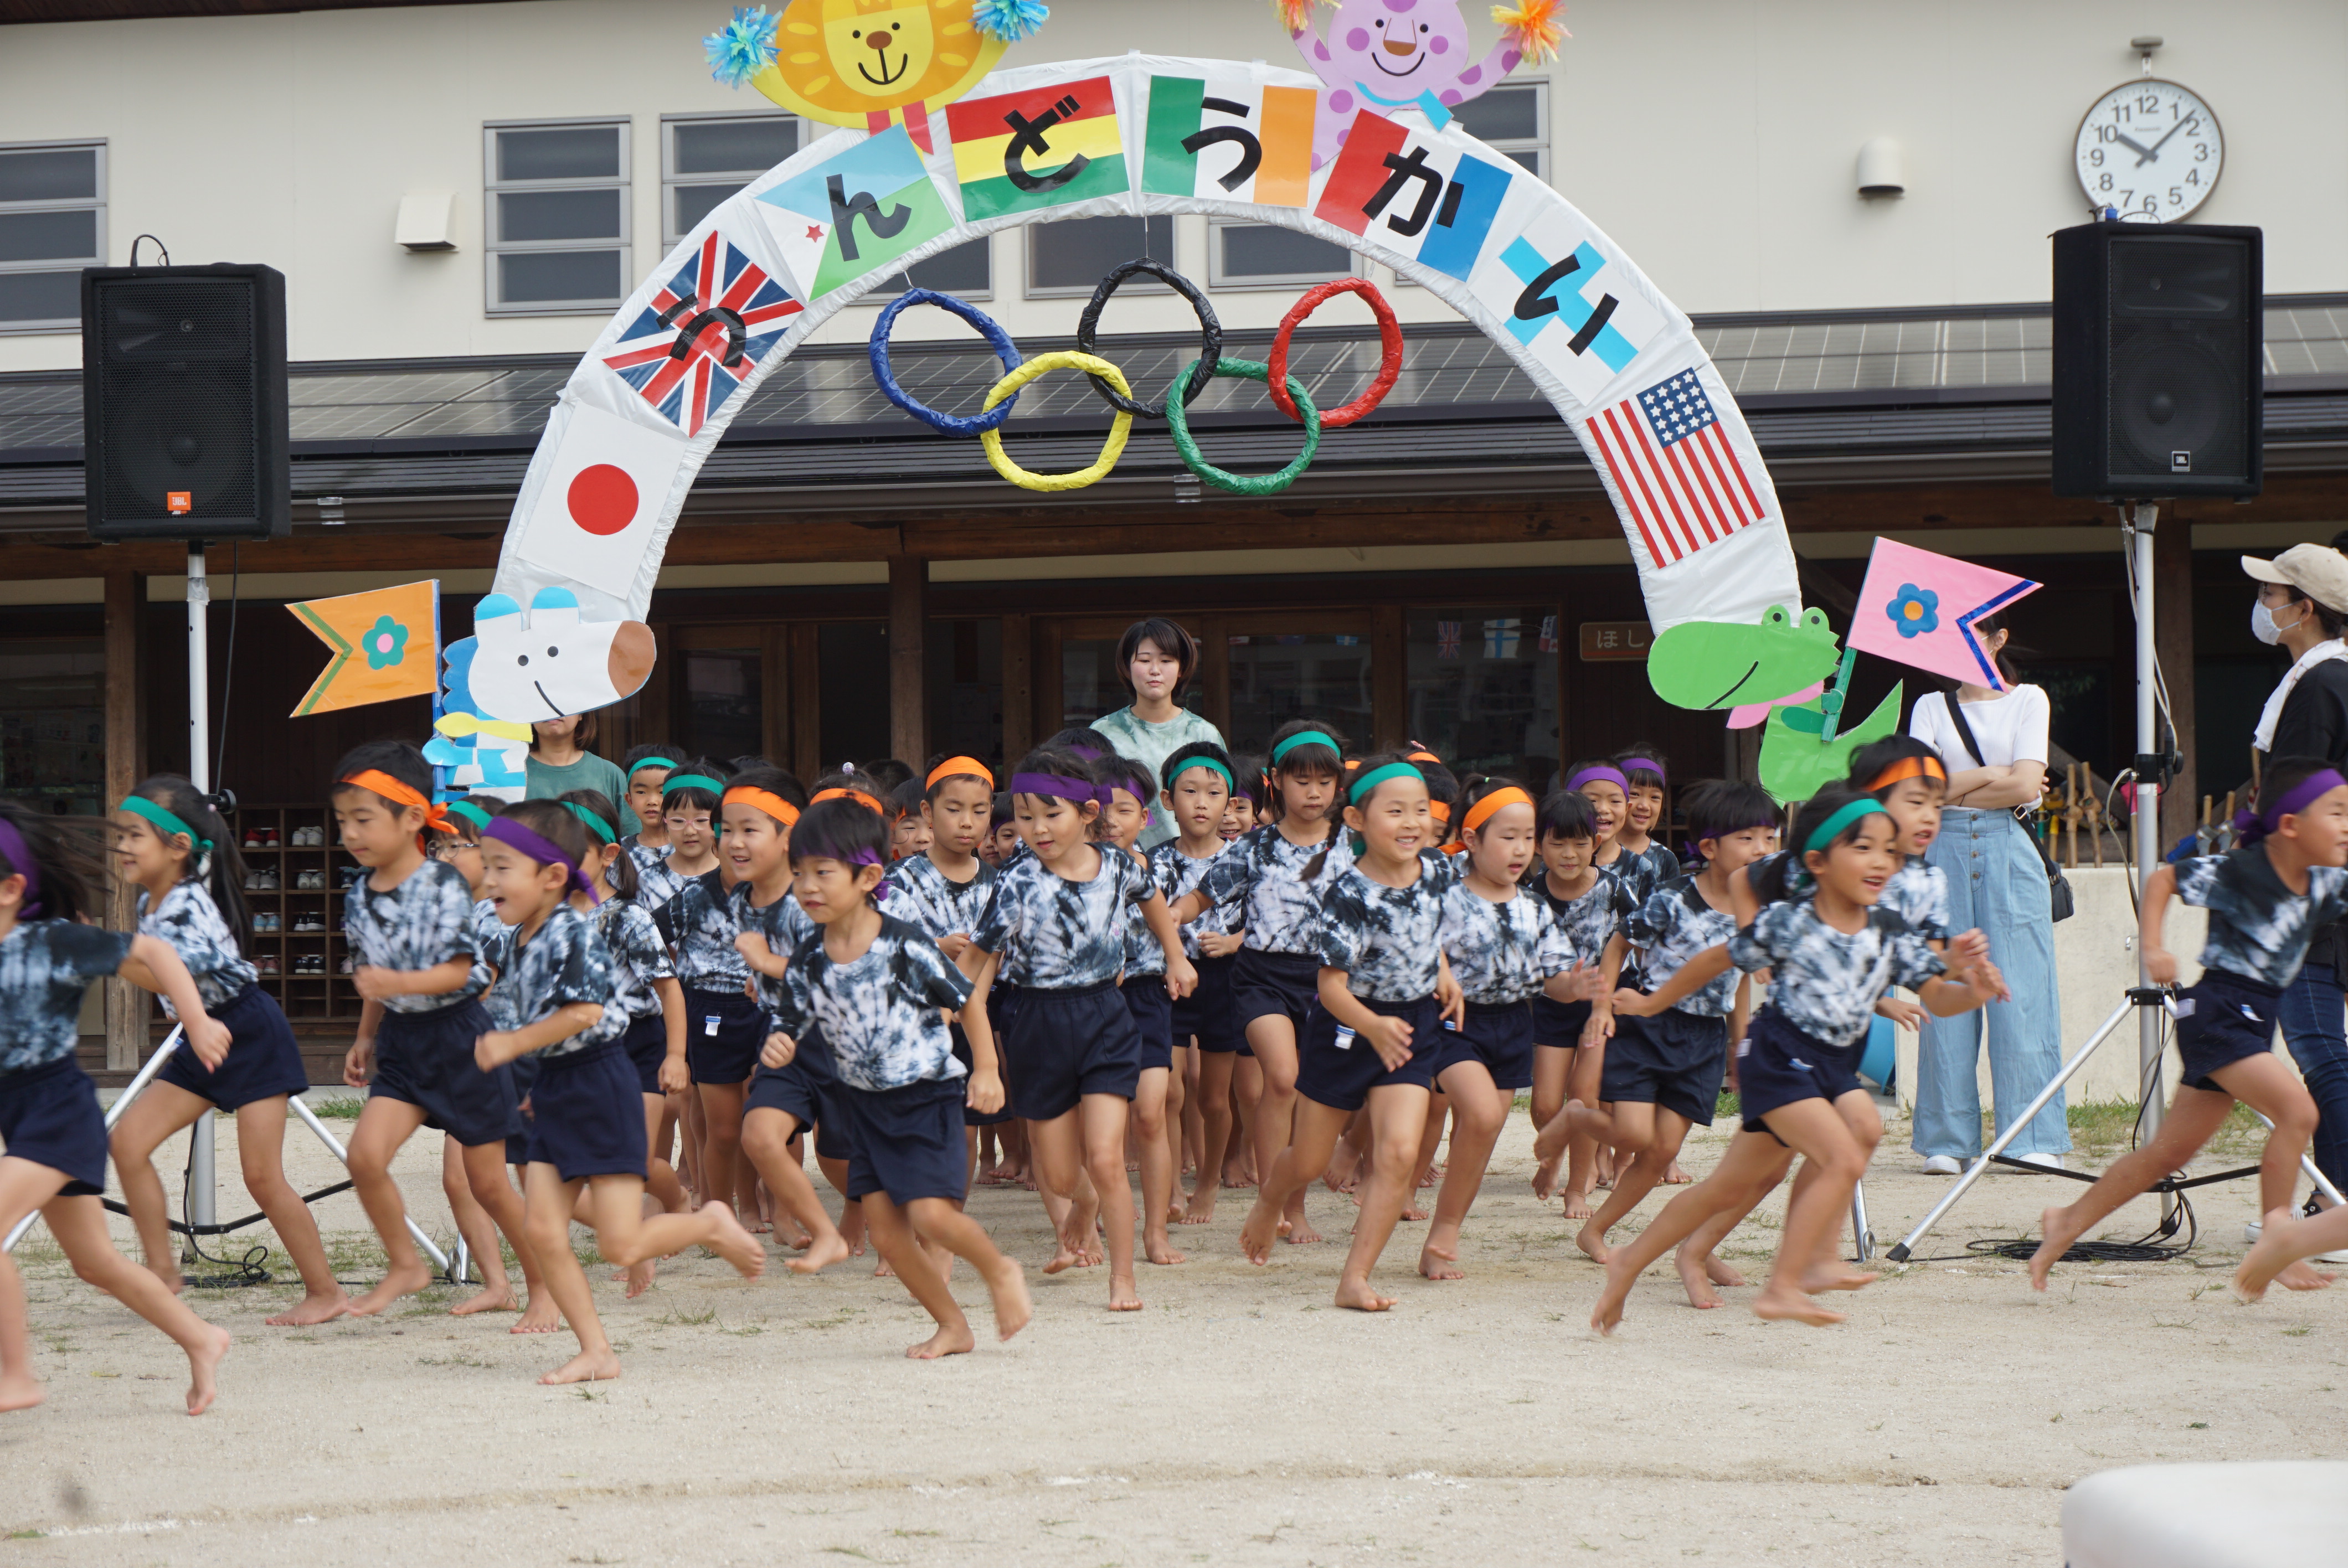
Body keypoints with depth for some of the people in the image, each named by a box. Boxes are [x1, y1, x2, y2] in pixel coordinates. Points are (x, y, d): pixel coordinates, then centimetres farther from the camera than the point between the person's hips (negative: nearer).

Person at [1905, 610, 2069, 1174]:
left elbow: (2026, 787, -4)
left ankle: (2035, 1139, -4)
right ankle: (1947, 1140, 0)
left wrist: (1953, 788, -2)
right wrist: (1992, 776, -4)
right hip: (1946, 852, 2)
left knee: (2020, 991, -7)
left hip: (2009, 851, -2)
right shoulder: (1931, 706, 14)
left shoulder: (2027, 699, 9)